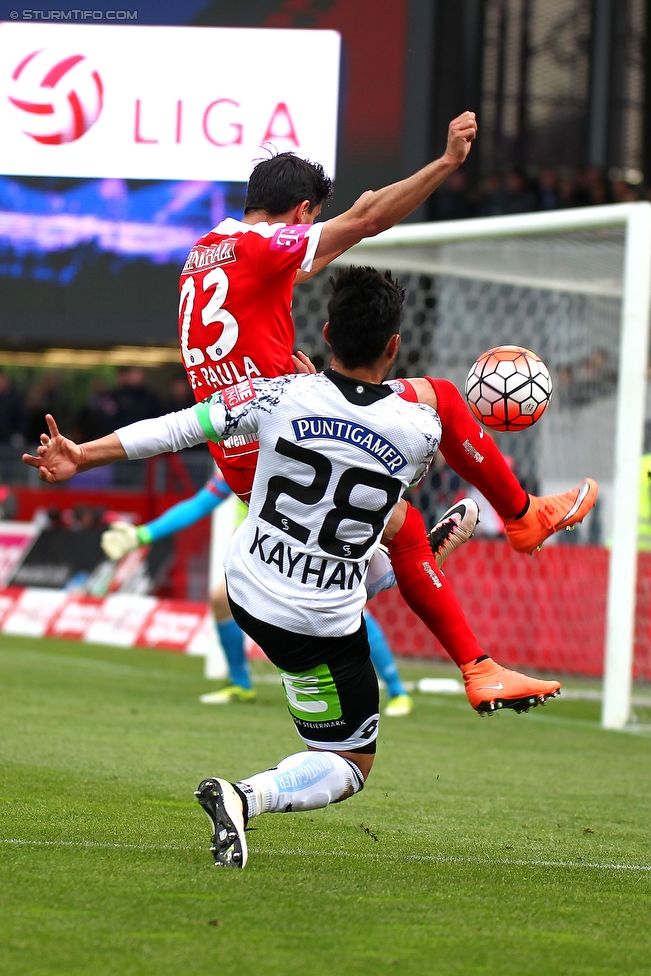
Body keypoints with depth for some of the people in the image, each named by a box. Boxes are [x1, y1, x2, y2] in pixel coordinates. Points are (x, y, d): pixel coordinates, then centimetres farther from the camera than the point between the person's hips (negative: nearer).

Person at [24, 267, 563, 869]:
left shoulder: (282, 397, -17)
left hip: (245, 587, 5)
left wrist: (82, 457, -1)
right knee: (350, 766, 10)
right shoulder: (421, 430, -18)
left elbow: (178, 428, -10)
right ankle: (247, 797, -17)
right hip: (322, 626, -5)